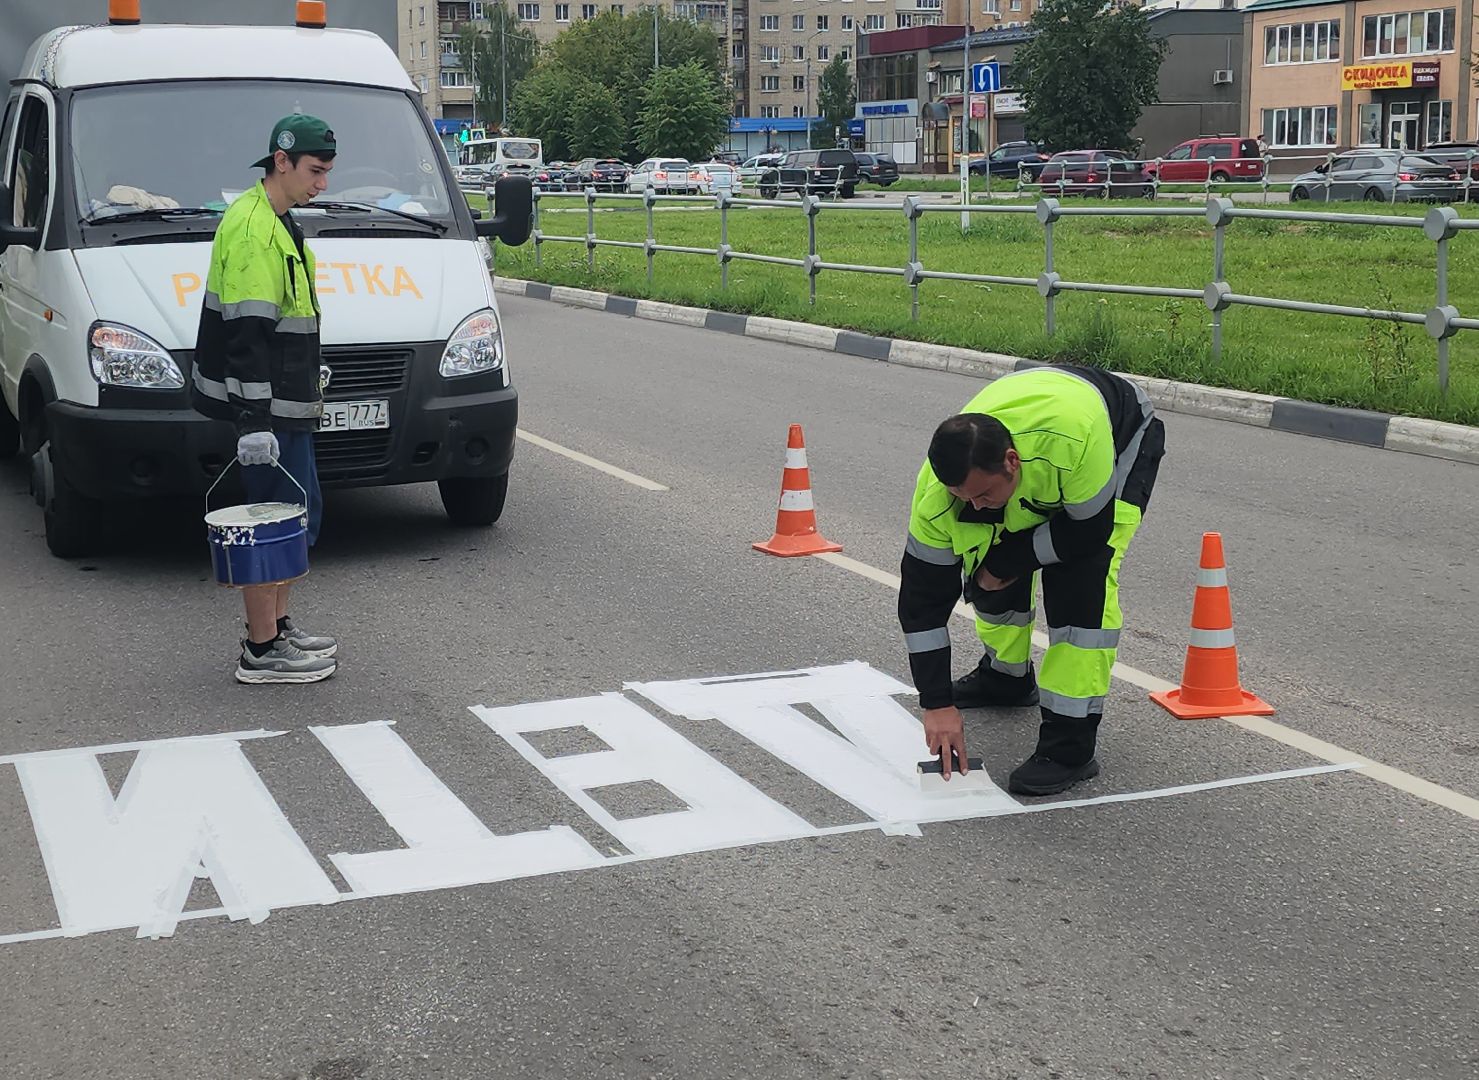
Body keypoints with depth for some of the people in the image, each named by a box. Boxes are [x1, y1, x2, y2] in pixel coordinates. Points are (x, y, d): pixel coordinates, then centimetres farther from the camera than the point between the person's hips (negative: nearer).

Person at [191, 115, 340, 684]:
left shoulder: (275, 221, 15)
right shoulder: (253, 229, -19)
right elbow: (246, 333, -24)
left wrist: (306, 384, 29)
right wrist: (253, 420, -28)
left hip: (284, 402, 11)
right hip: (267, 408, -11)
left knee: (298, 512, 16)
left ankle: (277, 627, 27)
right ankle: (262, 652, 1)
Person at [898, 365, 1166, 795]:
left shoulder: (1076, 439, -47)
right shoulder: (938, 489, -32)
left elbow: (1089, 531, -29)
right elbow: (923, 594, -24)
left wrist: (1009, 562, -20)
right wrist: (937, 704, -23)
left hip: (1123, 437, -4)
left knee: (1082, 582, -21)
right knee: (988, 567, -1)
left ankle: (1071, 746, -16)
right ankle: (1007, 678, 30)